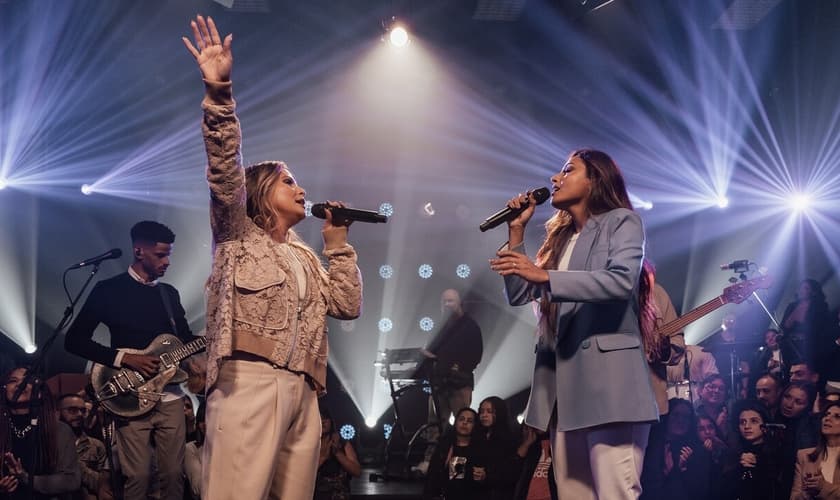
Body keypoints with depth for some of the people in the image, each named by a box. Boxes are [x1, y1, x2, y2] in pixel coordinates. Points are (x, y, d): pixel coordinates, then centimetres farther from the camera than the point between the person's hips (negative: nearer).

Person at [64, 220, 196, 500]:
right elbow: (74, 340, -5)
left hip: (170, 395, 4)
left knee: (173, 474, 3)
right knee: (138, 477, -6)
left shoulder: (170, 293, 14)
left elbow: (187, 340, 17)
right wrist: (125, 358, -15)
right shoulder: (109, 290, -2)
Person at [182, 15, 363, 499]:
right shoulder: (238, 234, 11)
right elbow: (225, 169, -5)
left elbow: (348, 304, 17)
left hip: (302, 390, 6)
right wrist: (219, 91, -16)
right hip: (248, 381, -6)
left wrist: (338, 242, 18)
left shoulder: (305, 256, 27)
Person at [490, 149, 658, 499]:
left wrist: (545, 276, -21)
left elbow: (622, 280, -17)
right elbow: (519, 295, 19)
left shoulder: (621, 221, 2)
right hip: (562, 381, 7)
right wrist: (517, 231, 13)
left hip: (607, 375, -7)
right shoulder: (560, 236, 22)